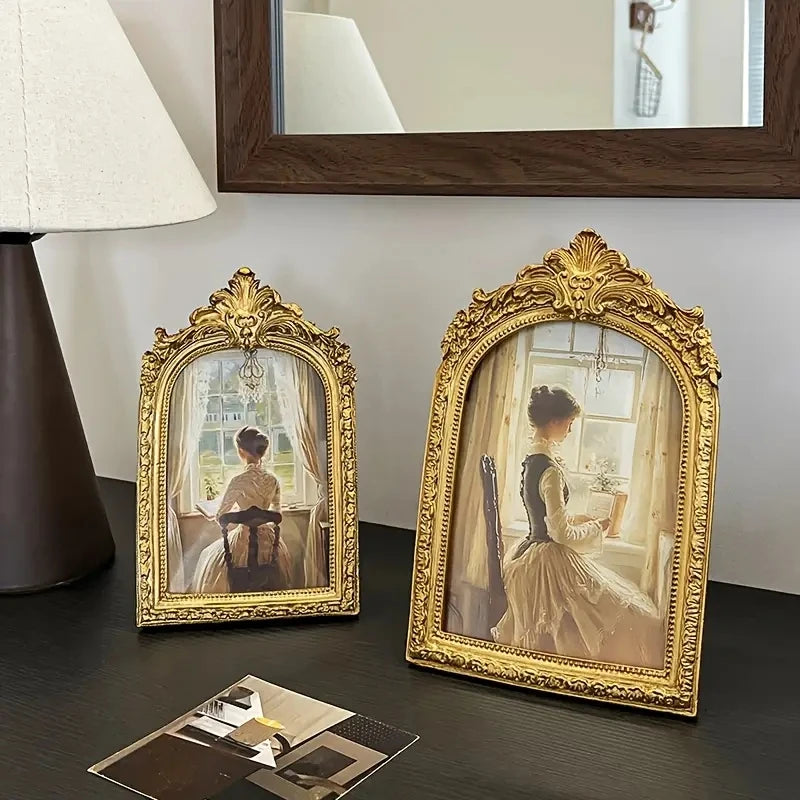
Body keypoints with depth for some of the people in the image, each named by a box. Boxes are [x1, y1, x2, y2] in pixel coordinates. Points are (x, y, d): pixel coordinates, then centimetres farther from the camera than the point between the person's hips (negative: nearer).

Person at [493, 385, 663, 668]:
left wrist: (585, 520, 12)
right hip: (551, 562, -10)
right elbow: (561, 532, -20)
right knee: (638, 620, -4)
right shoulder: (550, 470, -22)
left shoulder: (531, 460, 7)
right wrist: (598, 528, -5)